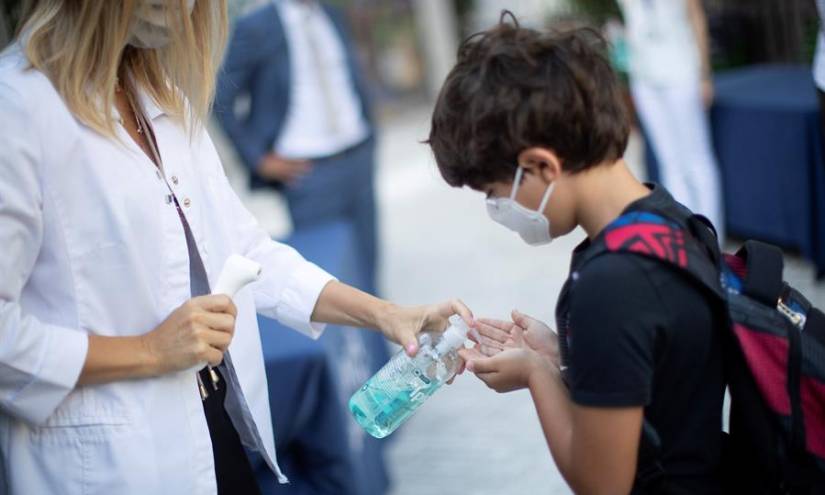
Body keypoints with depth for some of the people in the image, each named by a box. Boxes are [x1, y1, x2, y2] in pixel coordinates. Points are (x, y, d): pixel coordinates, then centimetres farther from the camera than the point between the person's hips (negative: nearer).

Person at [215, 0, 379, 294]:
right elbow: (221, 99, -8)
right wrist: (258, 160, -8)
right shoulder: (253, 28, -9)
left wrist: (368, 136, 13)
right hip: (307, 169, -6)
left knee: (366, 261, 11)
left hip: (359, 159, 6)